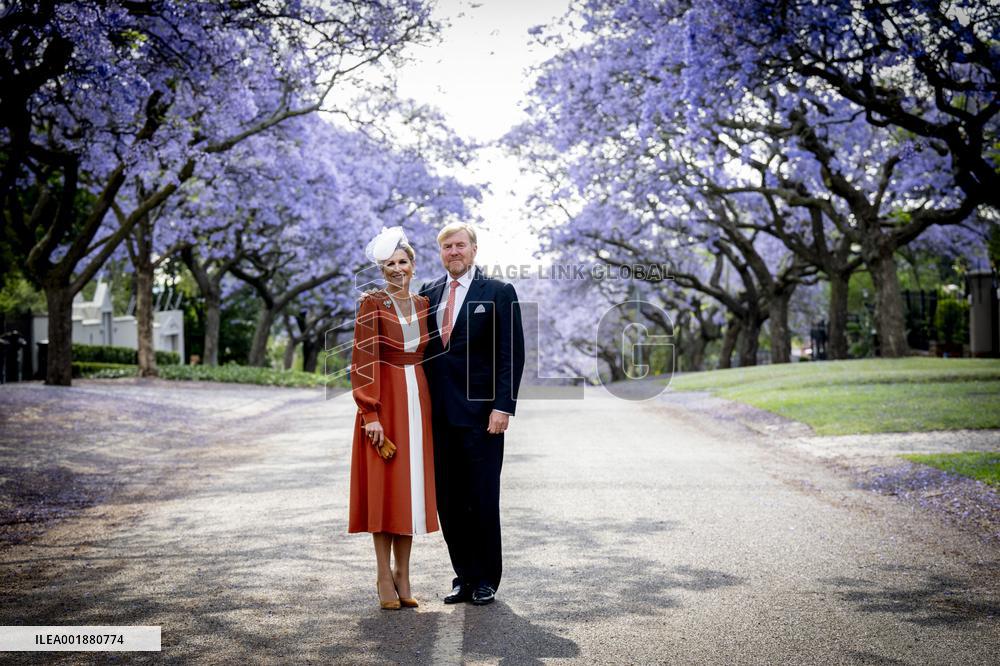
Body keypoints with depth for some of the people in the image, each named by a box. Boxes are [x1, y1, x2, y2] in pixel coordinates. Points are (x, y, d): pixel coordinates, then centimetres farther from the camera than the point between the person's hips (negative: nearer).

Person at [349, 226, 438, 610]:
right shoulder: (372, 304, -6)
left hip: (417, 399, 5)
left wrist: (427, 403, 9)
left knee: (412, 485, 7)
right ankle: (385, 576, 7)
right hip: (384, 400, -5)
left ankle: (403, 575, 16)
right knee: (383, 487, -1)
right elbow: (362, 361, -11)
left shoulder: (423, 303, 9)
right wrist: (370, 413, -16)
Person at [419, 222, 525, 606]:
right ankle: (464, 577, 19)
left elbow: (512, 354, -5)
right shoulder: (428, 294, 13)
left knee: (483, 500, 1)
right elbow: (421, 350, 15)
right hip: (439, 414, 5)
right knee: (448, 501, 8)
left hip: (480, 414, -4)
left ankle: (486, 581, 14)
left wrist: (503, 406, -14)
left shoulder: (499, 293, 0)